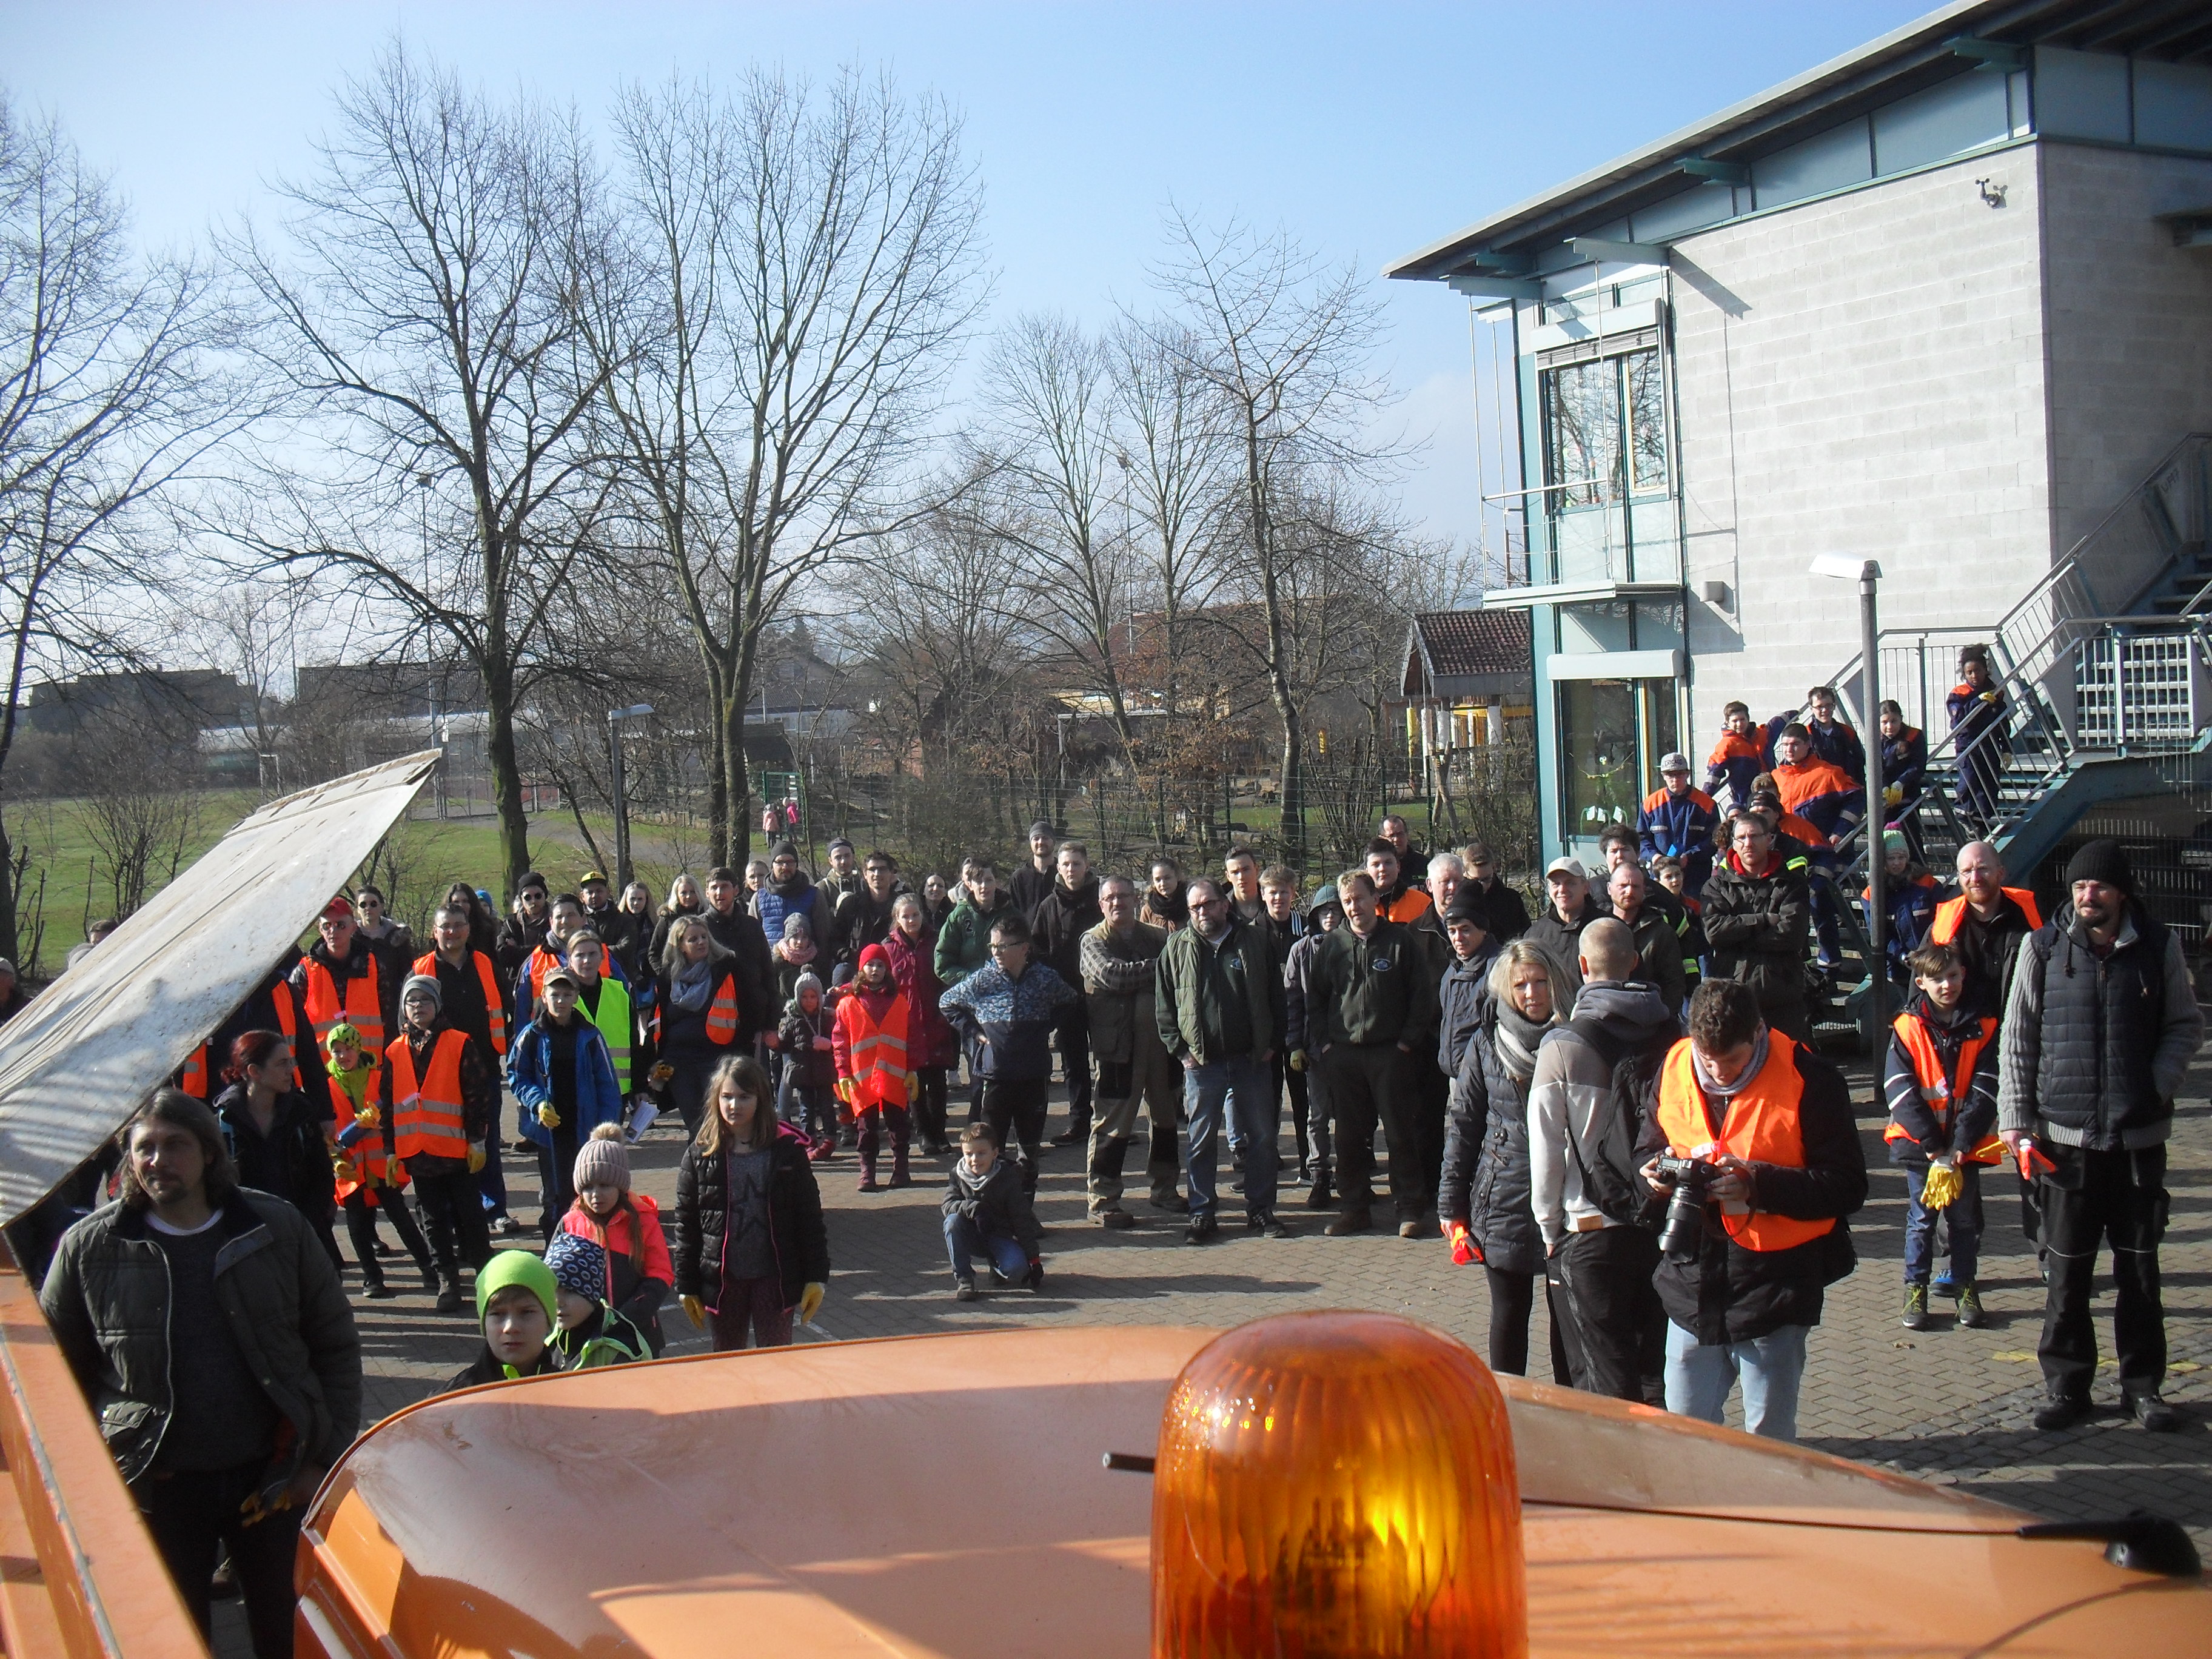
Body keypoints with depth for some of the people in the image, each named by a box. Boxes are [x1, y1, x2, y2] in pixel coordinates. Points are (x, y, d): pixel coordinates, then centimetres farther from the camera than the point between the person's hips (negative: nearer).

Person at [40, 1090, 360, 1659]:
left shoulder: (279, 1229, -1)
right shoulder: (90, 1247, -2)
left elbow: (336, 1346, 3)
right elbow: (56, 1368, 6)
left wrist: (325, 1458, -2)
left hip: (272, 1478, 0)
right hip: (159, 1490, 0)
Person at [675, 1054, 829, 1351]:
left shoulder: (787, 1150, -3)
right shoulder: (700, 1155, 0)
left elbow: (810, 1218, 0)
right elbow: (686, 1224, 4)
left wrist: (816, 1277, -3)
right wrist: (686, 1286, 3)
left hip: (775, 1278, -1)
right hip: (722, 1279, 2)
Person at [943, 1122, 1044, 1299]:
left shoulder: (1008, 1178, -12)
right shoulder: (958, 1175, -5)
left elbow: (1023, 1219, -11)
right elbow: (947, 1205, -15)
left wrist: (1034, 1258, -13)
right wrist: (970, 1207, -38)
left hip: (1000, 1236, -2)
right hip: (971, 1237, 2)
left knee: (1016, 1268, -30)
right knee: (953, 1222, -30)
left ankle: (996, 1266, 8)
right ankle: (963, 1279, -19)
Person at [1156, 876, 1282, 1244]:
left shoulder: (1253, 942, 5)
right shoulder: (1177, 947, 3)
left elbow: (1275, 996, 10)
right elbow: (1163, 1006, 5)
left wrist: (1270, 1044, 2)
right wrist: (1180, 1050, -3)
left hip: (1252, 1061, 1)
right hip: (1201, 1062, -1)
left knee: (1262, 1137, 5)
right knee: (1202, 1142, 4)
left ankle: (1261, 1210, 16)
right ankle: (1202, 1215, 12)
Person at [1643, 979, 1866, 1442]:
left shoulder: (1809, 1079, -13)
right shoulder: (1675, 1069, 1)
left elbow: (1847, 1186, -12)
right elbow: (1657, 1144, 18)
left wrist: (1758, 1184, -22)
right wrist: (1660, 1172, -6)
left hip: (1773, 1283, -4)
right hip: (1693, 1281, 4)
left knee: (1769, 1437, 6)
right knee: (1683, 1428, 12)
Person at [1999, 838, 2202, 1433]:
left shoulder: (2159, 947, 0)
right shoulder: (2043, 947, -1)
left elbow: (2186, 1025, 7)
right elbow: (2018, 1039, 1)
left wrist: (2158, 1085, -9)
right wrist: (2015, 1118, -4)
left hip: (2140, 1133, 1)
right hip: (2065, 1136, -1)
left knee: (2140, 1268, 10)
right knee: (2067, 1272, 6)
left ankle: (2143, 1385, 22)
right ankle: (2066, 1385, 17)